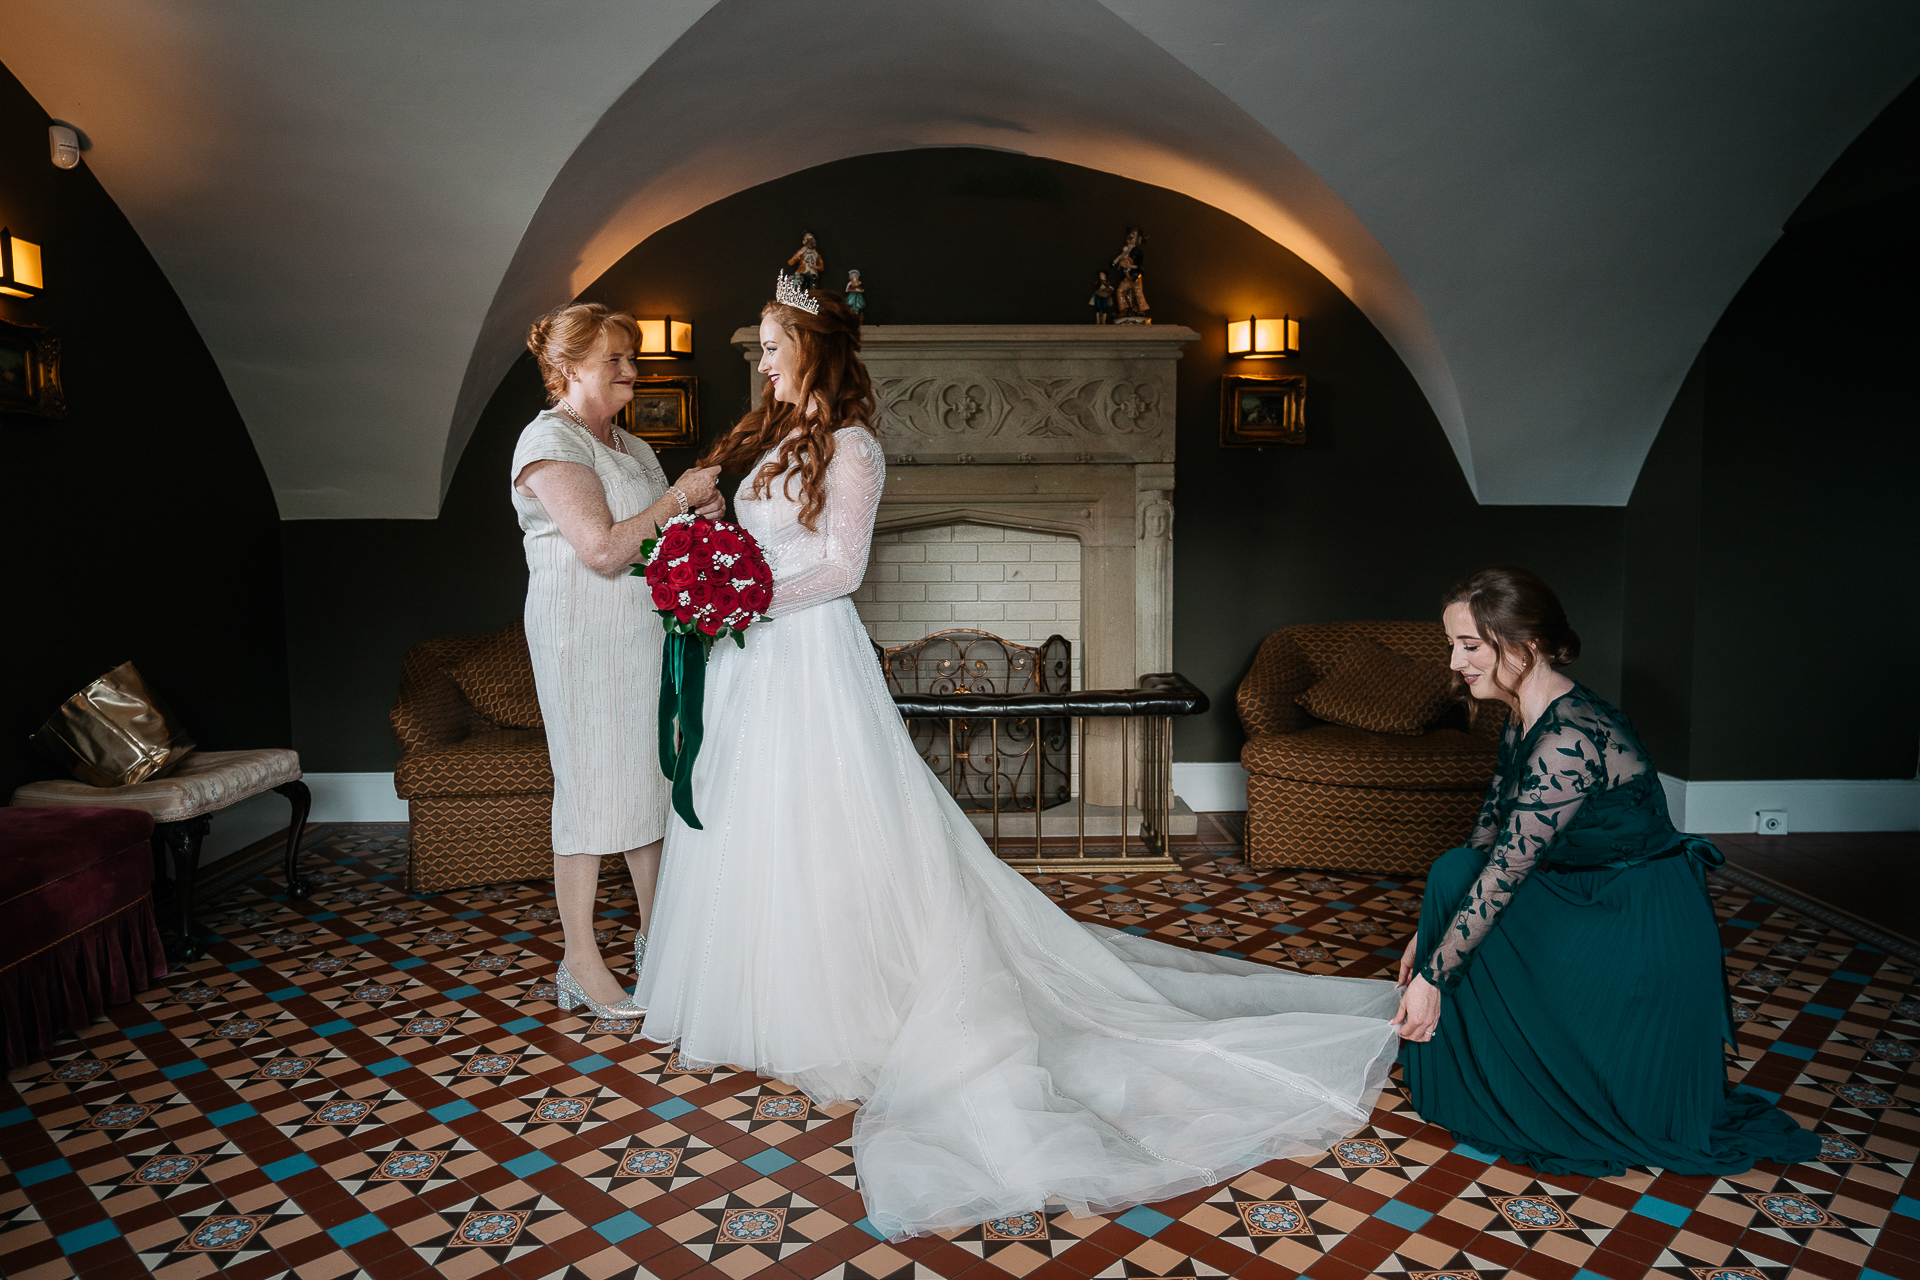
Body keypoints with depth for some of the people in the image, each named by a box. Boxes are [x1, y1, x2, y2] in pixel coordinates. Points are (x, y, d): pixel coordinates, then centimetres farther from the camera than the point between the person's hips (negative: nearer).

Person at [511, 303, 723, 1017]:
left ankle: (652, 934, 26)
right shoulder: (550, 441, -11)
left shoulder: (632, 447, 16)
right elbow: (603, 550, -22)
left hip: (648, 636, 9)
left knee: (652, 782, 12)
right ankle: (581, 964, 9)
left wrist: (700, 516, 3)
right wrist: (680, 497, -14)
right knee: (590, 788, -2)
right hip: (585, 639, -8)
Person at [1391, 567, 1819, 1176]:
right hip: (1593, 895, 8)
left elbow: (1507, 869, -27)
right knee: (1453, 871, -2)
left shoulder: (1570, 740, -29)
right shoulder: (1524, 719, 1)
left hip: (1642, 933, -8)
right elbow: (1489, 832, 8)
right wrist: (1428, 930, 8)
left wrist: (1431, 975, -20)